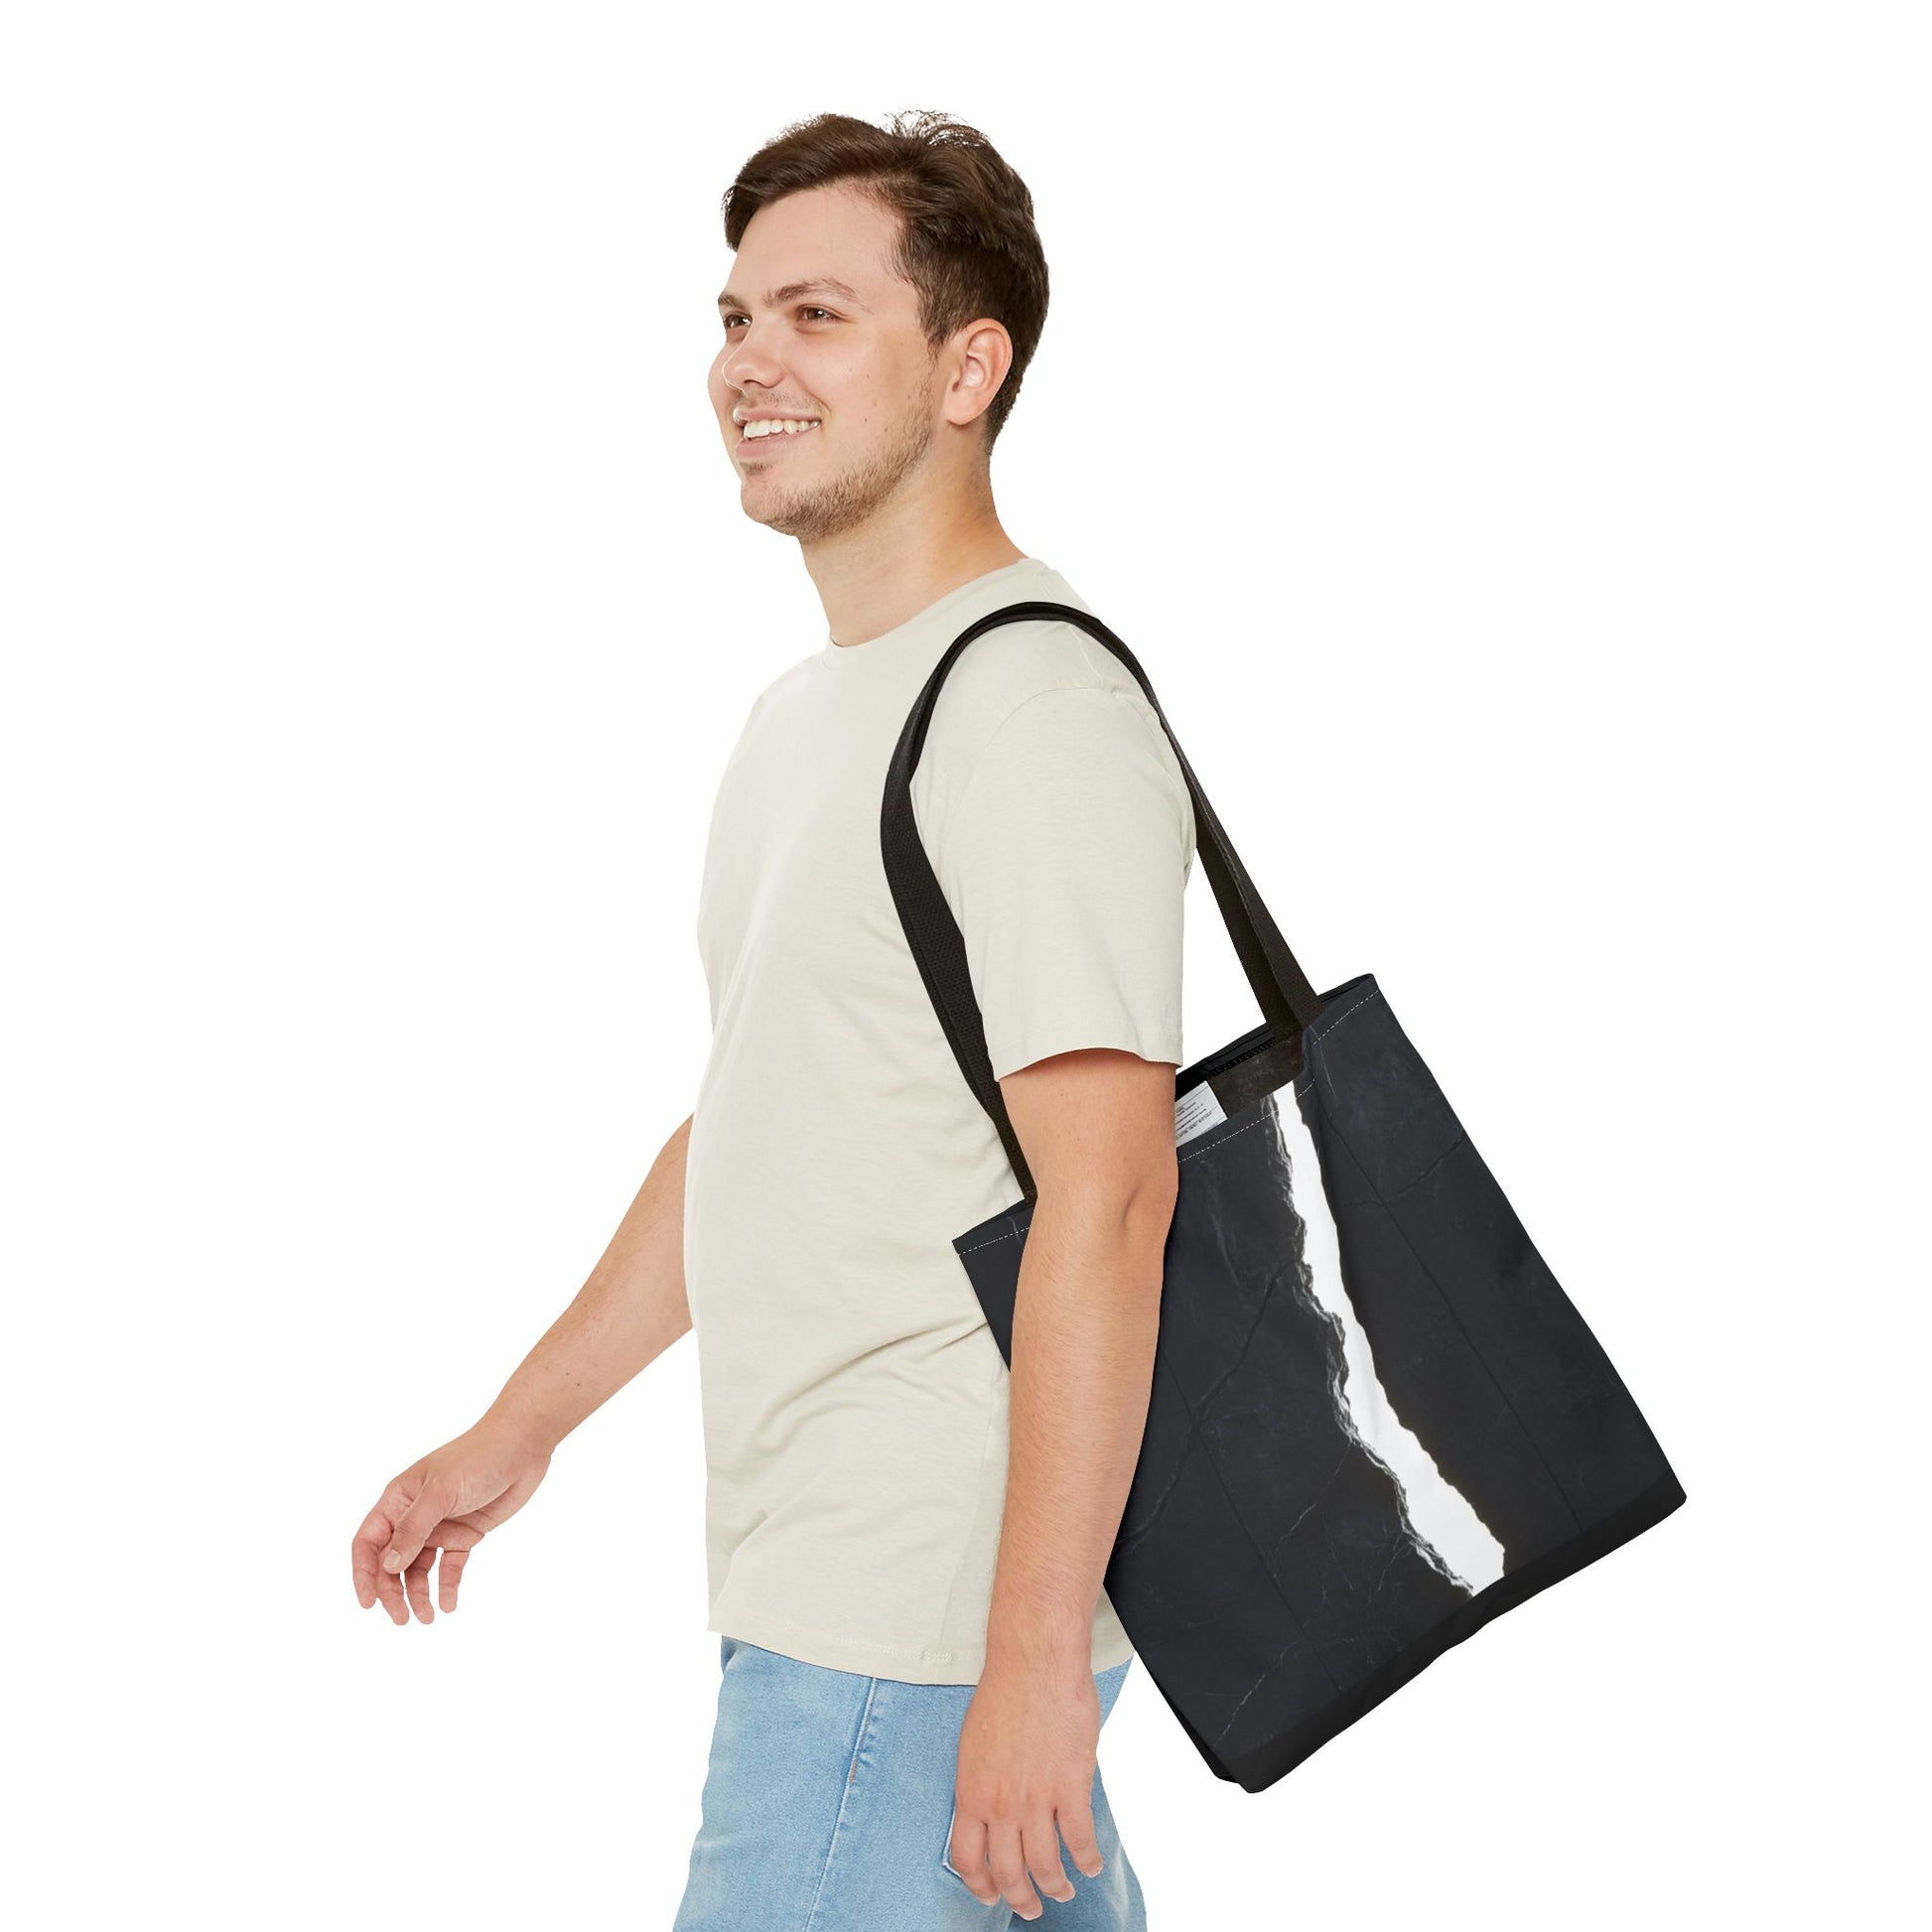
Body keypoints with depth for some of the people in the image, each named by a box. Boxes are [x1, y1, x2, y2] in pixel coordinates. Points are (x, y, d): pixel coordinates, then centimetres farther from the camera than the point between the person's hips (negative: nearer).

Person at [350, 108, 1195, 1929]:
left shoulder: (1034, 708, -16)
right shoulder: (806, 711, 16)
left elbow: (1105, 1198, -22)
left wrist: (1034, 1652, -25)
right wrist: (519, 1430, 24)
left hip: (930, 1619, -9)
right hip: (812, 1575, 9)